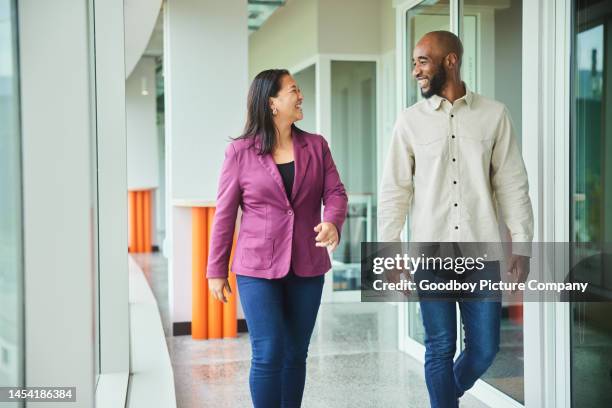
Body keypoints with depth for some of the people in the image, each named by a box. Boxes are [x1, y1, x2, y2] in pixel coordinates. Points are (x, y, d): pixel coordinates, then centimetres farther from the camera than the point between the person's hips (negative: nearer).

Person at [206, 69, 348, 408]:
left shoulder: (316, 146, 6)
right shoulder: (240, 151, -2)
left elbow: (335, 192, -1)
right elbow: (224, 214, 0)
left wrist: (332, 222, -24)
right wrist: (216, 270, 1)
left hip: (307, 268, 3)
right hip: (258, 268, -3)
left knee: (295, 354, 11)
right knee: (268, 354, -5)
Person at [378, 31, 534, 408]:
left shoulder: (494, 115, 3)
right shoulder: (410, 121, 3)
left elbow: (513, 184, 3)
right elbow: (395, 190, 2)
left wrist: (522, 245, -2)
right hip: (431, 253, 0)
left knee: (485, 348, 7)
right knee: (440, 348, 4)